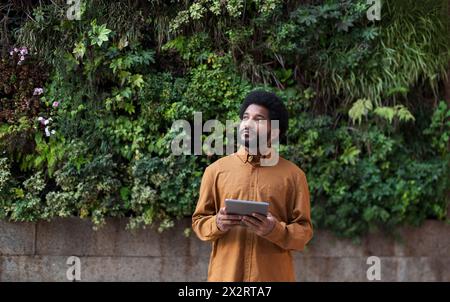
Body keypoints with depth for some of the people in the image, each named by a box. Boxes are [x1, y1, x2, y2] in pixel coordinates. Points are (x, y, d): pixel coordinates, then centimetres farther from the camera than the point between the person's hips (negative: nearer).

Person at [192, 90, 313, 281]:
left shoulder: (293, 175, 5)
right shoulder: (216, 170, 9)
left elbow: (304, 232, 3)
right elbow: (199, 221, 11)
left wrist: (276, 230, -16)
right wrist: (217, 224, -11)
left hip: (274, 276, -1)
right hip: (225, 275, 1)